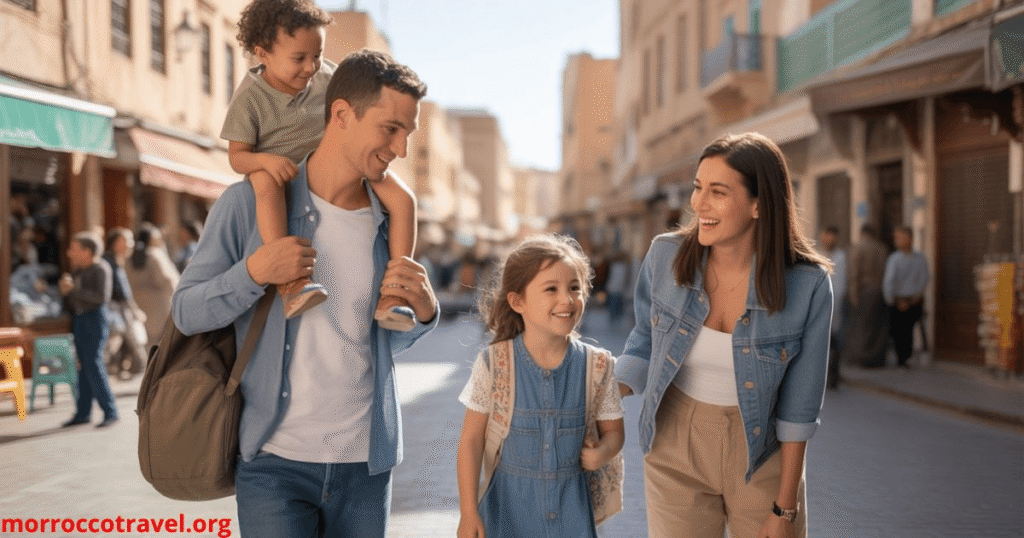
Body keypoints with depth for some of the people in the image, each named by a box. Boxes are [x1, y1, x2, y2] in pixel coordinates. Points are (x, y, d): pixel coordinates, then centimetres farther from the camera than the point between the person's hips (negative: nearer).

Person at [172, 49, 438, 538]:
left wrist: (424, 311, -9)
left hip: (365, 464, 4)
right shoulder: (250, 202, -7)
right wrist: (254, 273, -22)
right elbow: (187, 313, -5)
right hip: (275, 463, -3)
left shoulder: (389, 220, 3)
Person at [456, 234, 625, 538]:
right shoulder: (493, 365, -10)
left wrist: (602, 453, -17)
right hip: (511, 504, -1)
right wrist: (468, 513, -4)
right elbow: (471, 439, -4)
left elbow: (613, 430, 6)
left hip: (571, 505, 1)